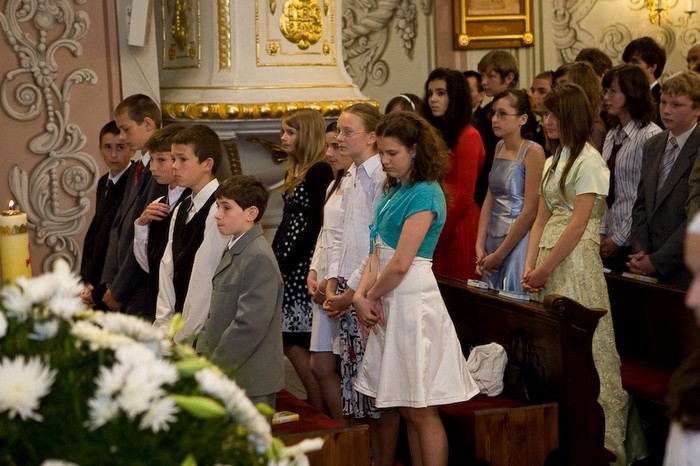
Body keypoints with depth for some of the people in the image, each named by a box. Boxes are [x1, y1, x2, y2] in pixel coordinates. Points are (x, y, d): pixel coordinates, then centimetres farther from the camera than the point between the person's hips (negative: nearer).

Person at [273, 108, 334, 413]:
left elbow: (314, 223, -17)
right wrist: (273, 258, 12)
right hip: (286, 263, 9)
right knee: (289, 341, 7)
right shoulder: (294, 171, 16)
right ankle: (316, 403, 13)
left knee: (295, 341, -7)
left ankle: (320, 411, 1)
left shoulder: (320, 171, -12)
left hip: (303, 264, -9)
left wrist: (285, 263, -15)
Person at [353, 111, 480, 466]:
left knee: (421, 410, -3)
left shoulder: (424, 194, -15)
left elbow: (400, 263, -19)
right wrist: (362, 296, -6)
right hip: (390, 303, 9)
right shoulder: (395, 191, 13)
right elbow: (378, 251, 8)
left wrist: (372, 297, -6)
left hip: (413, 301, -9)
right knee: (406, 409, 14)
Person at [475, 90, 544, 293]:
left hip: (518, 242, -7)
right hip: (493, 238, 7)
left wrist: (499, 254, -12)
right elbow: (490, 199, 10)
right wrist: (480, 246, 1)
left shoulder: (532, 152, -12)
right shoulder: (500, 147, 10)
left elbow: (530, 211, -15)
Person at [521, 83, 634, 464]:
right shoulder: (553, 161, 15)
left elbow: (578, 224, -14)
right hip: (548, 262, 8)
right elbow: (542, 218, 12)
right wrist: (530, 266, 2)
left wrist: (545, 269, -13)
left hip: (576, 260, -8)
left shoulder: (589, 161, -9)